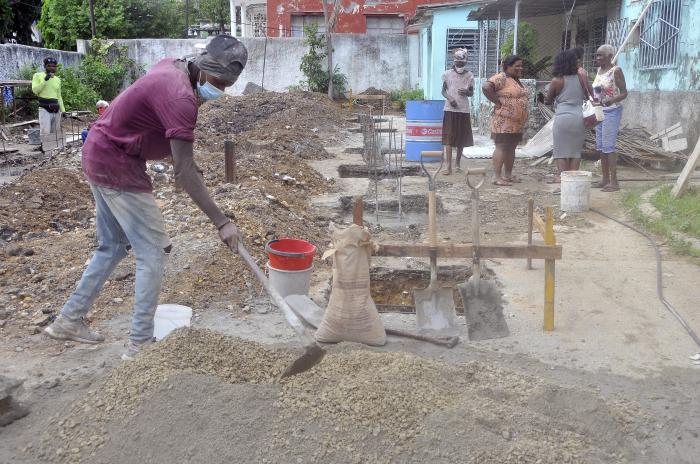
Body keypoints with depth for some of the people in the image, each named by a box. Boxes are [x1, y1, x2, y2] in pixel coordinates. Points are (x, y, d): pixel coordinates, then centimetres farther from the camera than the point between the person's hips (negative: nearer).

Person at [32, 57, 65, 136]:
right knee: (45, 133, -16)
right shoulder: (38, 76, 3)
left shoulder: (57, 79, 17)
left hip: (56, 110, 5)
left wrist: (63, 110, 17)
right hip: (45, 109, -5)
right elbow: (35, 90, -9)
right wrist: (45, 80, -14)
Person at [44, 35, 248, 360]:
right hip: (118, 167, -10)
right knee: (153, 251, -4)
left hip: (99, 156, 10)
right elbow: (184, 172, -28)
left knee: (112, 246, 19)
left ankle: (69, 320, 28)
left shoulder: (172, 65, 3)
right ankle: (140, 344, 2)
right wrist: (221, 222, -26)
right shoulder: (180, 97, -26)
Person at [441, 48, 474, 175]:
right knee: (449, 137, -7)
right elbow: (443, 91, 6)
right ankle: (449, 166, -8)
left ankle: (457, 163, 23)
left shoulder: (469, 75, 5)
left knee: (462, 138, 8)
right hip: (450, 109, -2)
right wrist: (449, 98, -14)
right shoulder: (448, 74, 1)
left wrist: (466, 92, -14)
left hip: (464, 110, 2)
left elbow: (471, 93, 9)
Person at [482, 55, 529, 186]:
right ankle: (497, 177, -7)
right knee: (501, 147, -8)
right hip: (504, 122, -9)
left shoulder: (516, 80, 18)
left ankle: (508, 175, 21)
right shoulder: (501, 78, -12)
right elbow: (486, 87, -26)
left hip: (518, 123, 9)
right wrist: (497, 102, -20)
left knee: (511, 148, 13)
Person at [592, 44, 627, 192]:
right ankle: (605, 179, 18)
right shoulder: (599, 70, 12)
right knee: (600, 146, 10)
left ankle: (614, 181, -7)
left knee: (608, 146, -10)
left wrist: (612, 100, -29)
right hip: (600, 112, 8)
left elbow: (624, 93, -13)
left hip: (612, 112, -8)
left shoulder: (616, 71, -11)